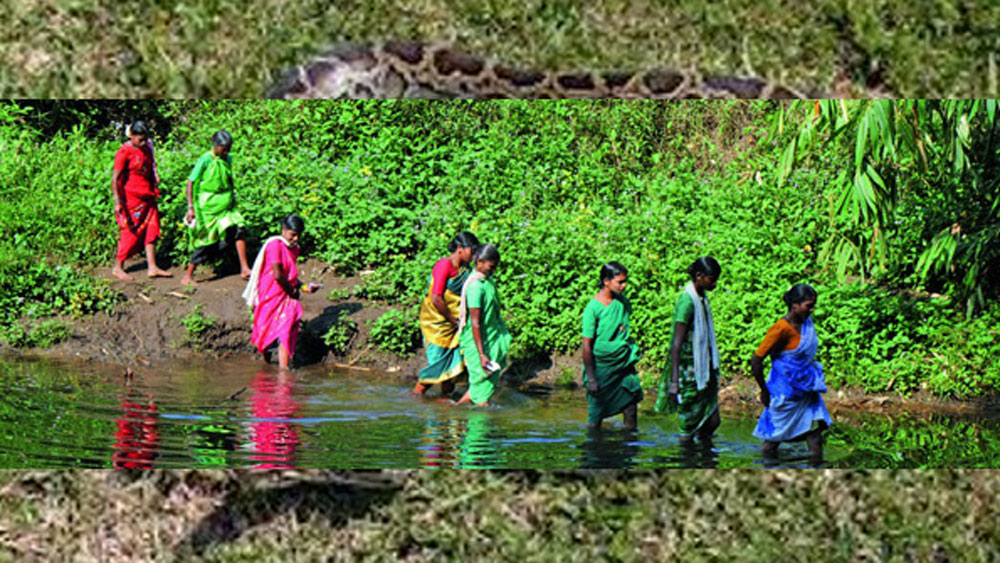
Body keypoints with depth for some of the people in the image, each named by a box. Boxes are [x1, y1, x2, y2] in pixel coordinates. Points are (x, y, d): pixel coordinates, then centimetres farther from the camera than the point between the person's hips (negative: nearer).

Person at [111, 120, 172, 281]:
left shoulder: (146, 149, 8)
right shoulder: (124, 153, -14)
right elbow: (115, 179, -17)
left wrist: (154, 191, 22)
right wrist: (118, 201, -24)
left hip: (147, 198, 7)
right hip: (131, 199, -7)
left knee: (151, 231, 4)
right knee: (131, 233, -2)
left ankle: (152, 267, 7)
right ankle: (118, 268, 11)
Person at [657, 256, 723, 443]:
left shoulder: (702, 297, 8)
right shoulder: (687, 301, -19)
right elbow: (677, 344, -22)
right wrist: (674, 381, -26)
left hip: (704, 368, 9)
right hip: (689, 370, -9)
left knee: (712, 420, 11)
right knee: (689, 427, 0)